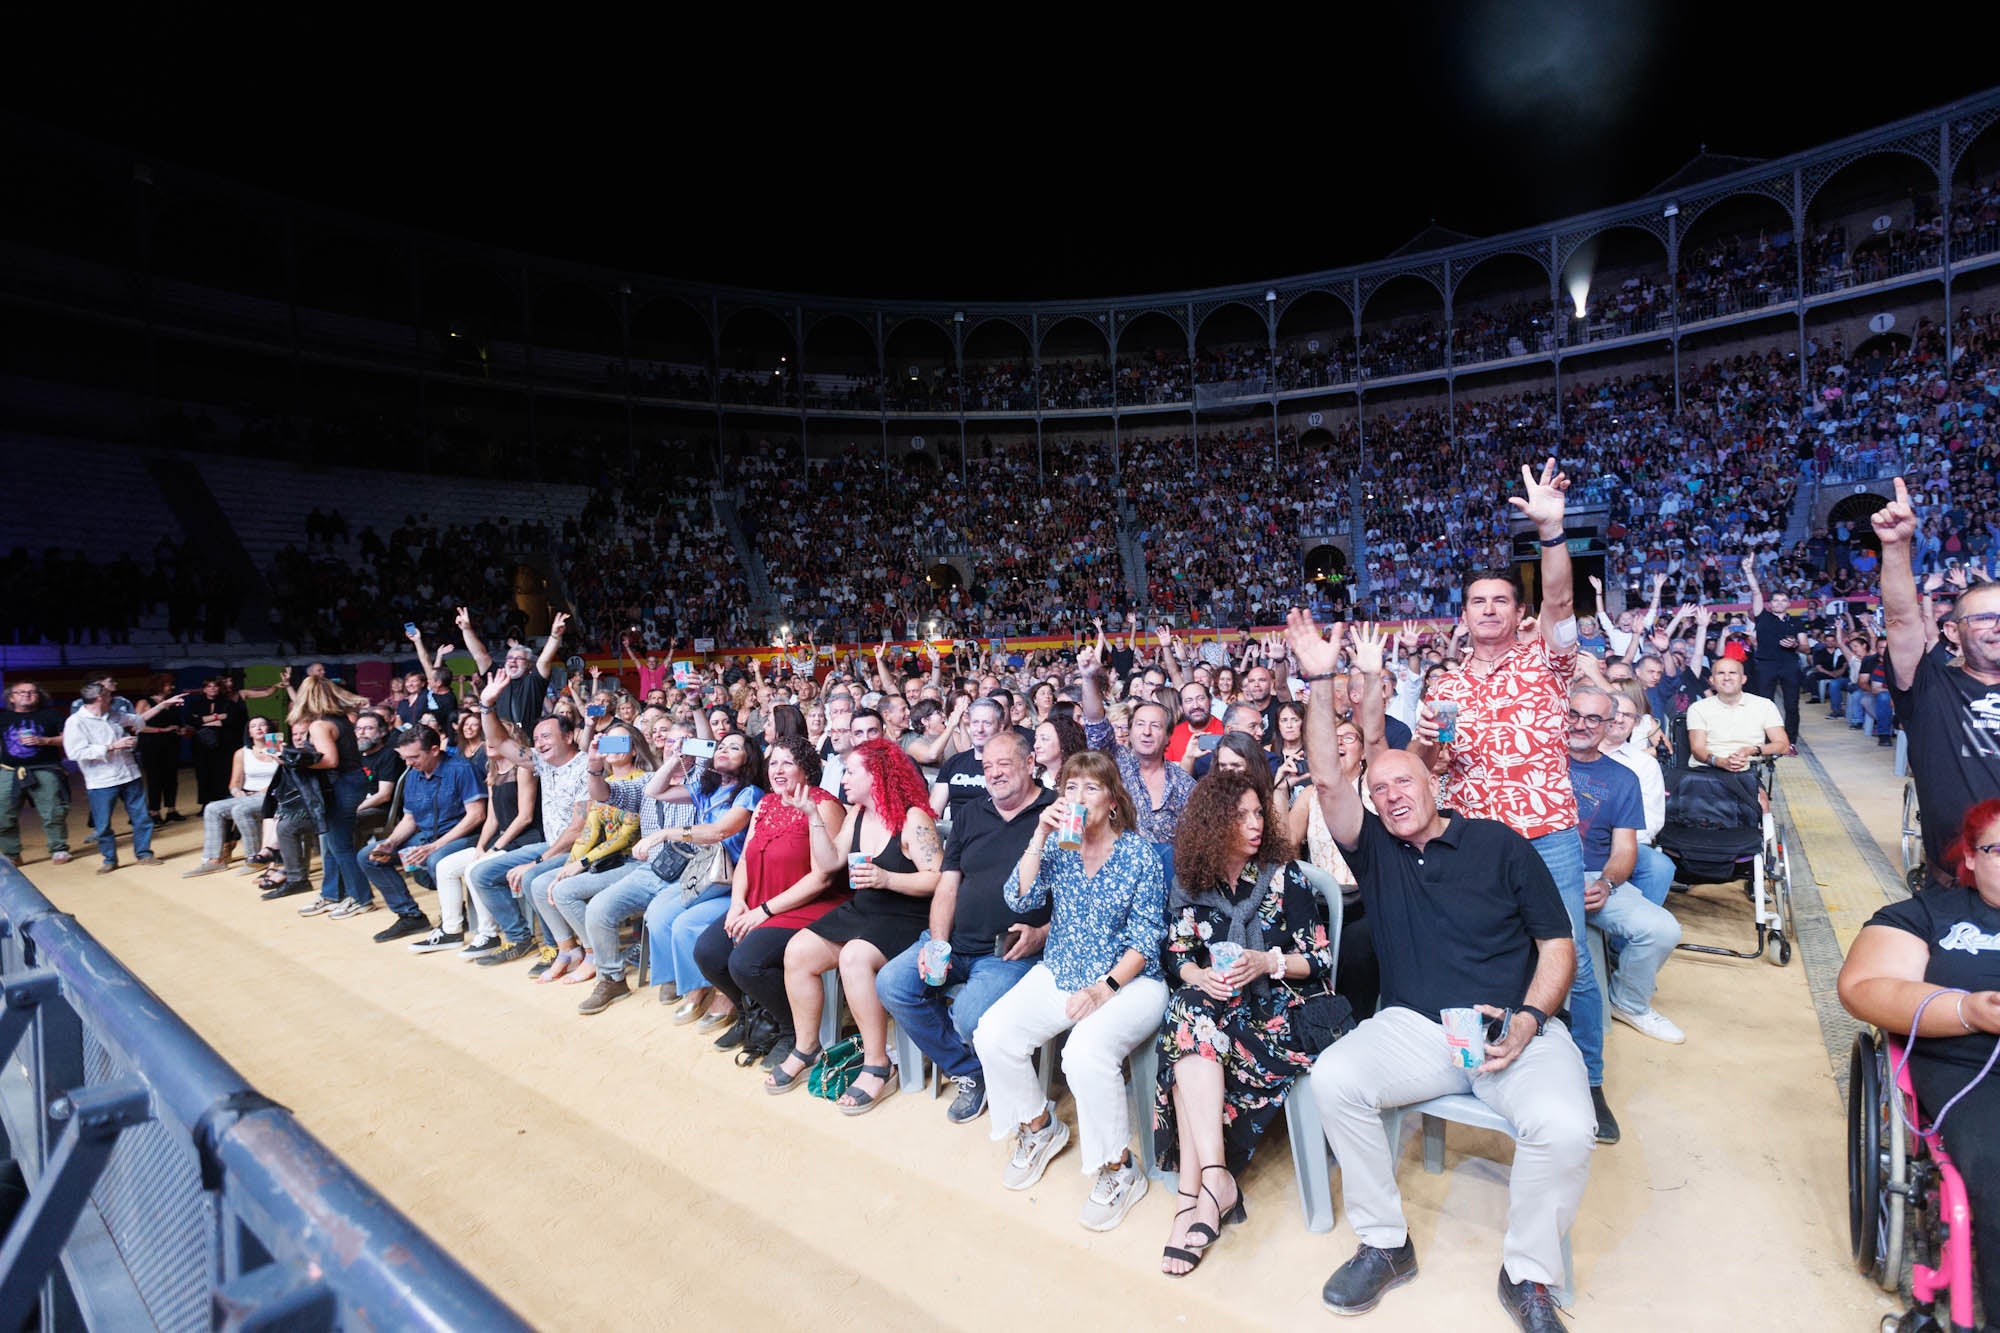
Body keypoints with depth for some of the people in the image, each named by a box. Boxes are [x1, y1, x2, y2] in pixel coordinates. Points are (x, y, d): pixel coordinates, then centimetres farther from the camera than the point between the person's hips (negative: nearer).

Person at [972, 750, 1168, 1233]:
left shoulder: (1138, 851, -8)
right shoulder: (1057, 845, 3)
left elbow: (1146, 938, -8)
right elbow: (1019, 898, -8)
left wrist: (1105, 988, -19)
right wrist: (1040, 838, -17)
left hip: (1128, 981, -5)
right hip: (1058, 975, 5)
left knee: (1086, 1052, -32)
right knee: (992, 1035, -14)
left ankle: (1119, 1169, -6)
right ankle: (1038, 1127, 14)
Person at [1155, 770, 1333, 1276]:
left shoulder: (1284, 876, -1)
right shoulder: (1189, 883, 6)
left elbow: (1320, 960, -2)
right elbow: (1175, 957, 6)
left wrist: (1269, 962, -19)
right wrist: (1200, 977, -16)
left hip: (1275, 1010, -3)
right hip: (1210, 1006, 3)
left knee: (1189, 1029, -31)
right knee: (1187, 1010, -33)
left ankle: (1195, 1189, -29)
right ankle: (1214, 1182, -34)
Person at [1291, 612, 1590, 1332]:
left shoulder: (1499, 844, 5)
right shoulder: (1375, 851, 9)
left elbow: (1558, 946, 5)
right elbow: (1328, 781, -7)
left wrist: (1527, 1021, -13)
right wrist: (1320, 680, -13)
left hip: (1516, 1028, -1)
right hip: (1414, 1028, 1)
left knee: (1563, 1127, -30)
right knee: (1333, 1077, -25)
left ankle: (1528, 1274, -1)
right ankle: (1384, 1244, -3)